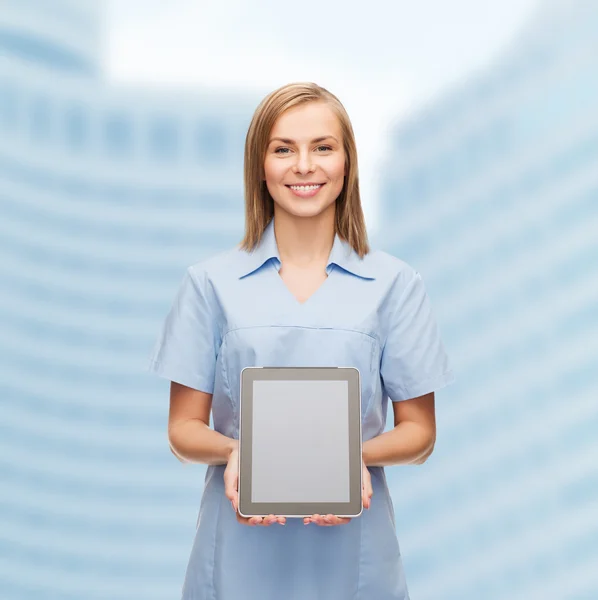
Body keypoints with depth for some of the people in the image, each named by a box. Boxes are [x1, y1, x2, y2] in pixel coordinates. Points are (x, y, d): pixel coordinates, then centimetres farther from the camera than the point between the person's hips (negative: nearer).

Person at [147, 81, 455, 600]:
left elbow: (419, 432, 3)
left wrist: (358, 454, -16)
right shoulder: (211, 282, 1)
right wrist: (234, 451, -17)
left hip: (351, 548, 0)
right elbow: (184, 429, 3)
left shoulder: (396, 284, 0)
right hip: (241, 545, 0)